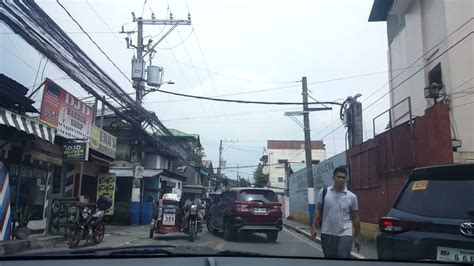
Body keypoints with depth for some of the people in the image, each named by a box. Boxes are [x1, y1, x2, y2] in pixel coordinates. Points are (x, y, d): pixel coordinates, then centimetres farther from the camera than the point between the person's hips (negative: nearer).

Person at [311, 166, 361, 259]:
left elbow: (355, 218, 5)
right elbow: (318, 210, 4)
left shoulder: (352, 196, 0)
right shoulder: (324, 192, 0)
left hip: (345, 234, -1)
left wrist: (358, 237, 6)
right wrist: (314, 227, -4)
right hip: (327, 233, 1)